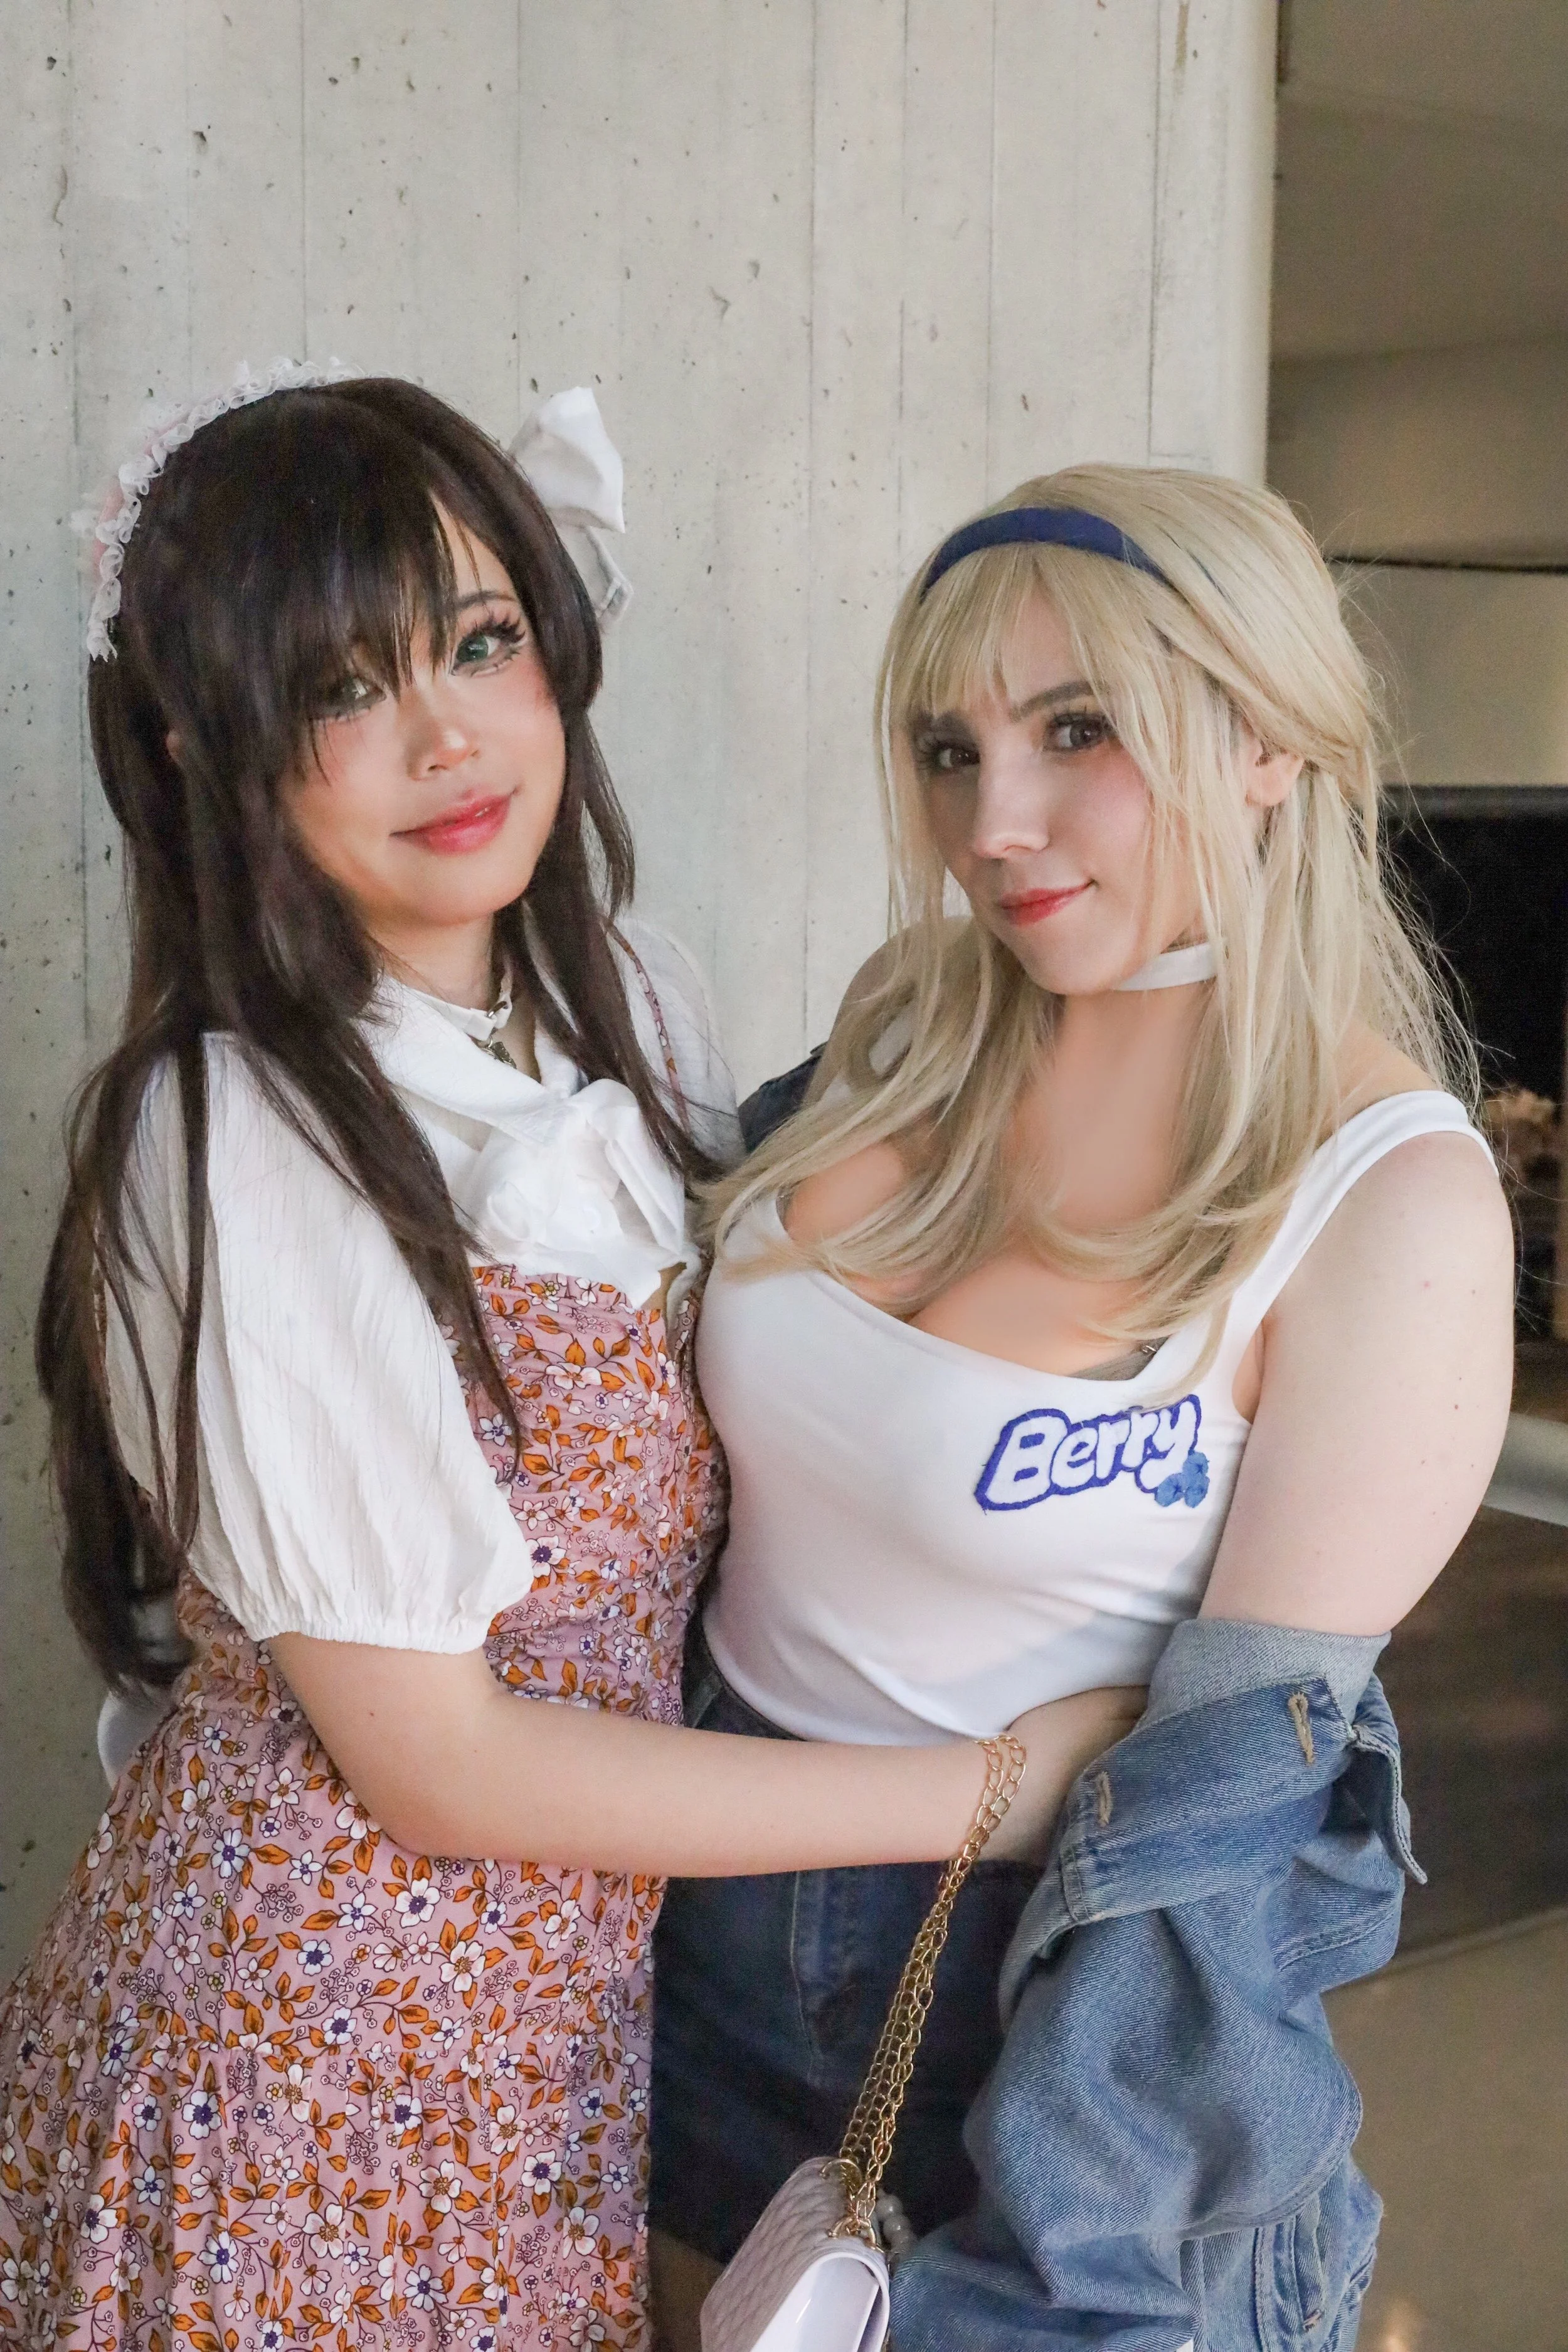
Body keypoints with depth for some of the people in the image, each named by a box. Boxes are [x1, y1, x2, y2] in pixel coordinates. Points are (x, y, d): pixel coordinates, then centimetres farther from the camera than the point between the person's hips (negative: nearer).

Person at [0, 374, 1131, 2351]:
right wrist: (1002, 1786, -18)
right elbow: (437, 1762, -21)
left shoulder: (634, 1005, -1)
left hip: (586, 1975, 6)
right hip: (310, 2032, -6)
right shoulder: (244, 1152, -23)